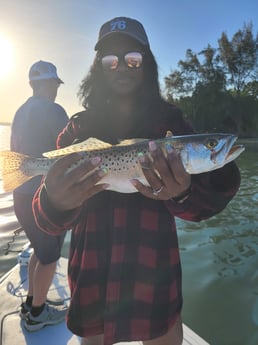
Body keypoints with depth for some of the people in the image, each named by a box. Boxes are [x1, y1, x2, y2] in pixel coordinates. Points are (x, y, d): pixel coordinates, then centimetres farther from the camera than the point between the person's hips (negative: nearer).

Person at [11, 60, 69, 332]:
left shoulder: (20, 112, 12)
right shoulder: (53, 111, -14)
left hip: (22, 195, 9)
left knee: (40, 249, 22)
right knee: (49, 256, 7)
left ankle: (31, 302, 35)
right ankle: (37, 313, 23)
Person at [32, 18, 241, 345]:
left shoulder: (170, 121, -3)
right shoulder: (80, 126, -3)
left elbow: (203, 206, -11)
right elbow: (49, 222, -9)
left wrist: (182, 194, -34)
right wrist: (54, 202, -32)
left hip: (154, 275, 0)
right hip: (91, 277, 1)